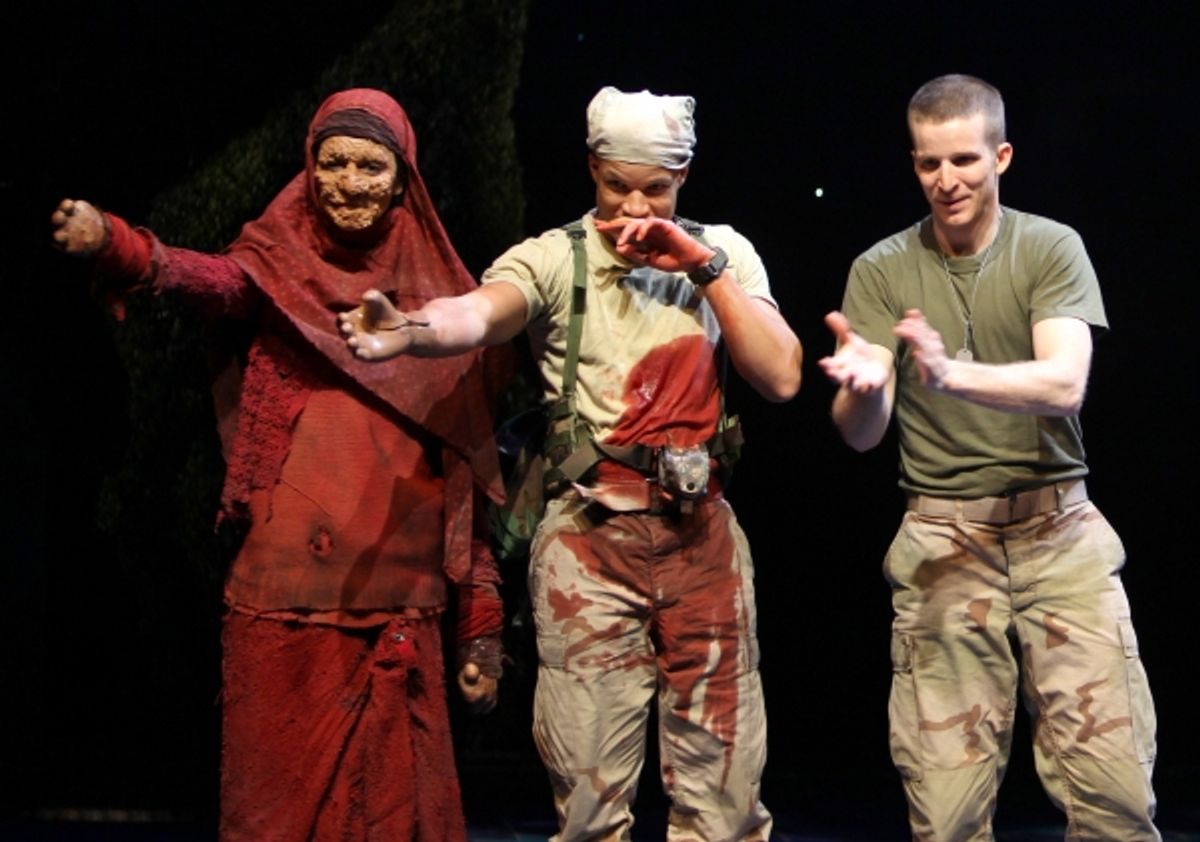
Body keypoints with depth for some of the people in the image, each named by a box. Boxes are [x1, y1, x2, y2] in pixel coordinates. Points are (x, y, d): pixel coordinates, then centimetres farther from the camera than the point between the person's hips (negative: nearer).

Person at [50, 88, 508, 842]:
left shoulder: (439, 294, 8)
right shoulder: (279, 264, 4)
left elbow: (468, 471, 8)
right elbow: (210, 281, -20)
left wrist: (482, 619, 4)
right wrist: (113, 243, -42)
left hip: (399, 610, 1)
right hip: (283, 600, -1)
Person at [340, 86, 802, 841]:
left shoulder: (722, 253, 7)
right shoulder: (554, 259, -3)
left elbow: (782, 377, -4)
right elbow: (478, 313, -25)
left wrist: (704, 268, -10)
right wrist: (408, 330, -47)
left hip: (702, 532, 2)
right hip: (589, 536, -2)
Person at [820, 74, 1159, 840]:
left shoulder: (1051, 249, 1)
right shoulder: (883, 271, 3)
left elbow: (1064, 385, -14)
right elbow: (862, 432, -5)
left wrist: (951, 375, -31)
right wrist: (863, 384, -29)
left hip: (1058, 529, 0)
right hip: (942, 538, 0)